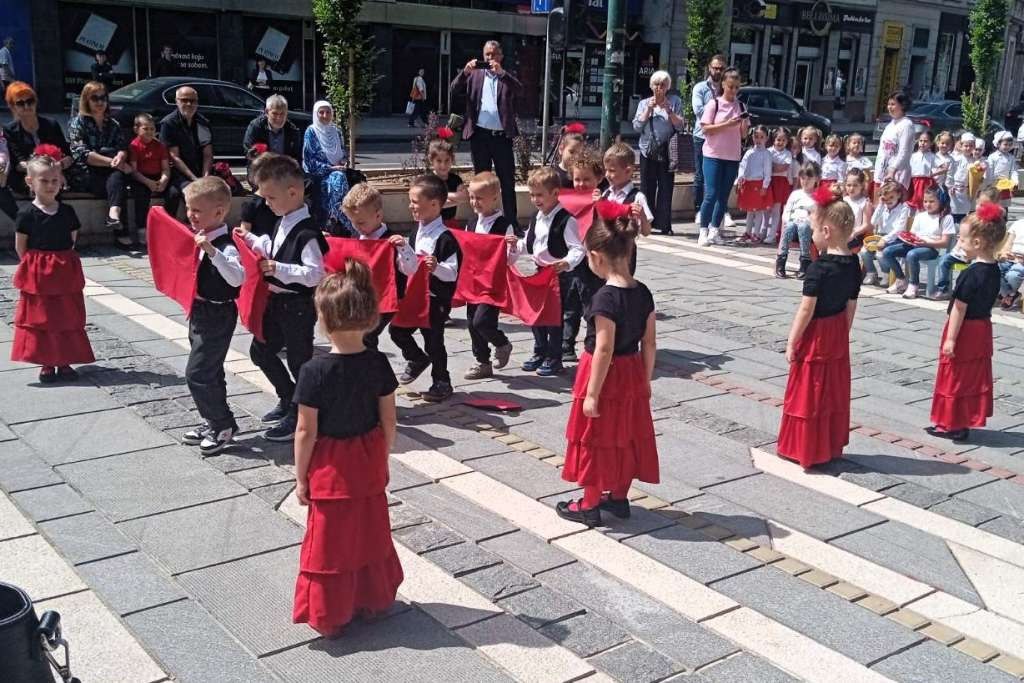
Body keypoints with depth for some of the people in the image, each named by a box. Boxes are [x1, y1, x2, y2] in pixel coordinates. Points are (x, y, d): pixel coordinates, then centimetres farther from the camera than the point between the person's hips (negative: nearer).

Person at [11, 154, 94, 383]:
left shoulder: (67, 211, 1)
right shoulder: (27, 214, -8)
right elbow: (20, 248, -3)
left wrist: (60, 262, 4)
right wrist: (37, 265, -1)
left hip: (66, 274, 3)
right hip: (37, 276, -3)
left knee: (68, 318, 7)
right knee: (40, 319, 3)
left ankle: (64, 362, 18)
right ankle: (47, 365, 12)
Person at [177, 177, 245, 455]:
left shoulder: (225, 246, -22)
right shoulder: (199, 239, 6)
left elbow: (237, 278, -40)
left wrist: (212, 251, -46)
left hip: (217, 315, -9)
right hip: (199, 312, 9)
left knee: (197, 373, -7)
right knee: (209, 372, 18)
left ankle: (224, 425, 6)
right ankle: (213, 422, 30)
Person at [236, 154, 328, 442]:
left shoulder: (307, 232, -23)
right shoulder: (283, 222, 5)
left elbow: (315, 274, -28)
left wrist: (279, 269, -32)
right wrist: (251, 239, 13)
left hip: (298, 306, -10)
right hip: (278, 301, 10)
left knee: (299, 361, 4)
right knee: (260, 350, 20)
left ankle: (298, 418, 17)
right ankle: (288, 398, 38)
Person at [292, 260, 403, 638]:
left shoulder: (315, 371, -22)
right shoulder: (378, 363, -11)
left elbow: (306, 432, -16)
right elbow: (388, 422, -3)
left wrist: (301, 478, -4)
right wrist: (382, 462, 12)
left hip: (330, 468, -4)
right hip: (369, 464, 4)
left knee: (330, 541, 11)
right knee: (370, 533, 20)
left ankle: (329, 616, 24)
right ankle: (372, 599, 37)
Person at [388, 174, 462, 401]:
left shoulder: (444, 238, -17)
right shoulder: (415, 233, 7)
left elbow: (452, 273, -18)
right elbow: (410, 269, 10)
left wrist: (437, 267, -37)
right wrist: (404, 248, -4)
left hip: (437, 299, -7)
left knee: (433, 340, 1)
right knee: (397, 330, 10)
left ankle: (441, 382, 19)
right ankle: (417, 359, 35)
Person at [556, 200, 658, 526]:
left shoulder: (605, 297, -24)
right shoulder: (643, 292, -2)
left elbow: (604, 350, -24)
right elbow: (649, 343, 4)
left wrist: (591, 394, -17)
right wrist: (646, 380, 14)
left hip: (606, 376, -7)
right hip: (632, 376, 7)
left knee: (596, 440, 7)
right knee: (626, 435, 19)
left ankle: (589, 505, 20)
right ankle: (619, 497, 33)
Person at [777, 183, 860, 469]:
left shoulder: (818, 268, -22)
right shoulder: (853, 264, 0)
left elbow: (806, 310, -20)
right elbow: (851, 306, 8)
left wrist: (792, 342, -12)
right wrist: (842, 335, 18)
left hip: (815, 336, -7)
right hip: (838, 335, 7)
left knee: (808, 394, 4)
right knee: (835, 393, 16)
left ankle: (804, 450, 14)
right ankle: (832, 446, 26)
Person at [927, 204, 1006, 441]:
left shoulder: (971, 274, -23)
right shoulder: (994, 270, 3)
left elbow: (959, 308, -21)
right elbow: (986, 302, 10)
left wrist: (951, 338, -18)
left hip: (965, 330, -8)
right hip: (983, 328, 8)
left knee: (955, 378, 3)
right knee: (976, 377, 15)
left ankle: (952, 425, 11)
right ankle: (970, 419, 24)